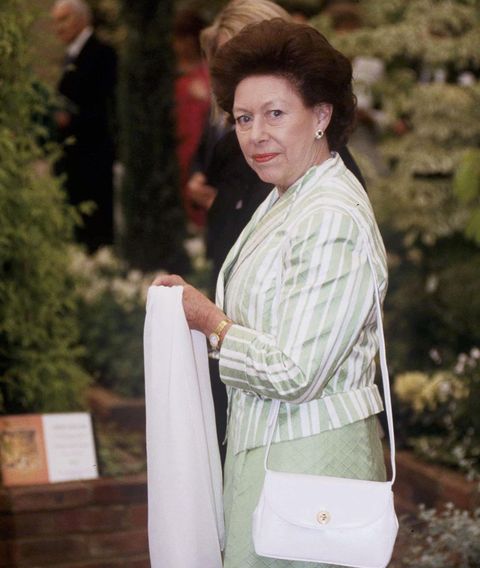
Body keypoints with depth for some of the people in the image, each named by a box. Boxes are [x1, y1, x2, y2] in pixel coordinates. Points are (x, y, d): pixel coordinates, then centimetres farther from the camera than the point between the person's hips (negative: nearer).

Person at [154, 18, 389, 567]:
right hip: (265, 444, 9)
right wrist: (191, 298, 4)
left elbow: (294, 375, -24)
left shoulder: (333, 219, -21)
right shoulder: (286, 199, 10)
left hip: (306, 459, -9)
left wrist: (212, 322, -10)